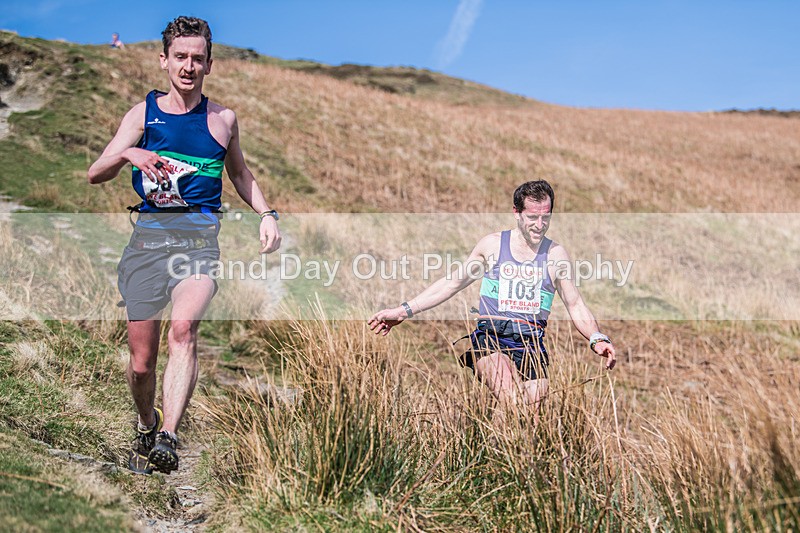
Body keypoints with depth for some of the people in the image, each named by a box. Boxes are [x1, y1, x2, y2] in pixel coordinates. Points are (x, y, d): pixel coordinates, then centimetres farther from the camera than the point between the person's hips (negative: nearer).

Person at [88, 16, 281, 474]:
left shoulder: (223, 119, 11)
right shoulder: (143, 114, 8)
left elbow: (240, 173, 28)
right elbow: (94, 175, 2)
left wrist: (267, 214, 13)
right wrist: (127, 153, -19)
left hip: (200, 236, -1)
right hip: (148, 234, 1)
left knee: (184, 328, -30)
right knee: (142, 360, 1)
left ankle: (168, 438, -34)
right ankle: (147, 426, 30)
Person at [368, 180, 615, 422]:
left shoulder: (555, 254, 9)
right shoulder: (493, 244, 8)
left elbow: (576, 306, 11)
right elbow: (451, 284, 15)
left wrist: (597, 339, -9)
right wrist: (404, 311, 12)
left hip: (531, 345, 2)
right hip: (490, 339, -2)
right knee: (512, 404, -30)